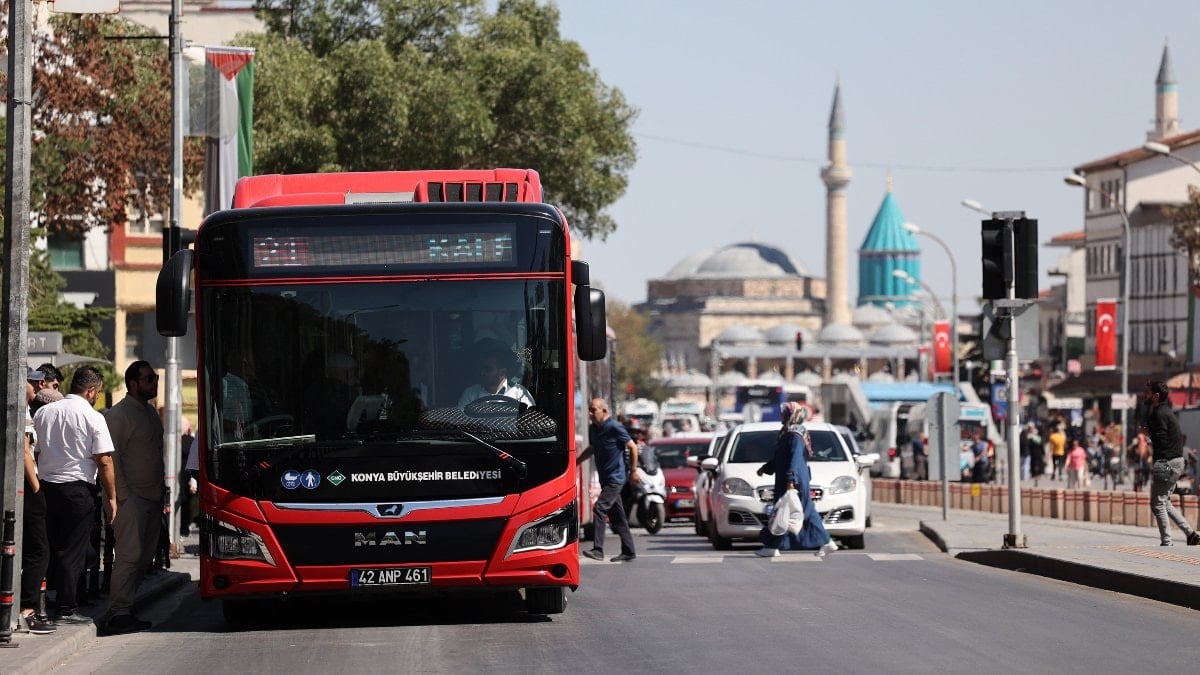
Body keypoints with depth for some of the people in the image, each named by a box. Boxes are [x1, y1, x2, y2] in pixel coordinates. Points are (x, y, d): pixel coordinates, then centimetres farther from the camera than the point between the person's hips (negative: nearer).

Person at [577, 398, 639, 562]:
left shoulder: (614, 428, -14)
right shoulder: (593, 429, 9)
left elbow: (633, 447, -8)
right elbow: (592, 449, 26)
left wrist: (633, 471, -4)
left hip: (615, 478, -8)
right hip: (605, 479, 8)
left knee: (599, 509, -18)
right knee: (617, 516, 11)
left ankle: (598, 550, -21)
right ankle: (628, 551, 18)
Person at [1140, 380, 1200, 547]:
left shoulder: (1160, 414, -15)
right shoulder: (1166, 411, 16)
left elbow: (1161, 442, -20)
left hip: (1167, 462, -10)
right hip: (1176, 460, 10)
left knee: (1157, 504, -4)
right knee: (1164, 503, 17)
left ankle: (1166, 542, -4)